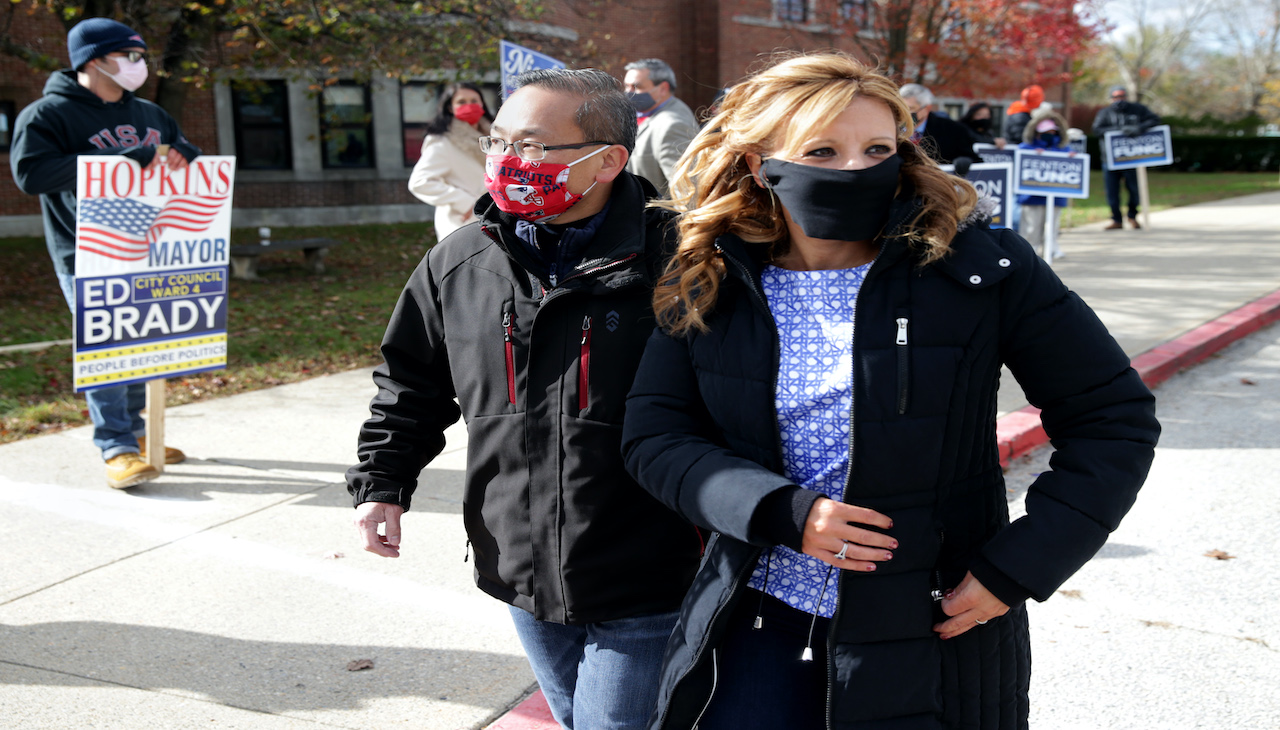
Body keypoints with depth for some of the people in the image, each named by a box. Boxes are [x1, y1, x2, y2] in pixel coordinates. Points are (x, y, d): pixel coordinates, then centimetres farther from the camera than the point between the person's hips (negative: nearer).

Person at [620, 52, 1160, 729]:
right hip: (760, 620, 2)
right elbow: (653, 436, -3)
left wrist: (1020, 565, -13)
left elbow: (1115, 417, -6)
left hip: (930, 630, -1)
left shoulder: (980, 267, -11)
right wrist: (780, 512, -19)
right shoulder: (708, 286, -3)